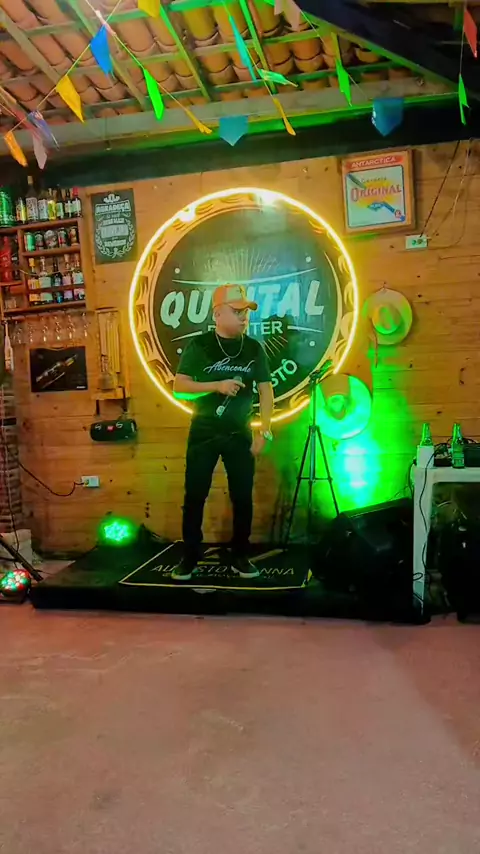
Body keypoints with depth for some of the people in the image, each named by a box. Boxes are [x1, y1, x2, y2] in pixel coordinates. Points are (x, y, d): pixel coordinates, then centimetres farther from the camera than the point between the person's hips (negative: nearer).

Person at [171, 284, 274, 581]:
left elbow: (266, 390, 4)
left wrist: (265, 431, -4)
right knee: (194, 496, 2)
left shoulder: (254, 348, 2)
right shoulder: (199, 345, -5)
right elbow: (179, 387, -9)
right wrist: (217, 385, -21)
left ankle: (241, 557, 18)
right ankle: (190, 557, 14)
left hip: (240, 434, 2)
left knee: (243, 496, 5)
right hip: (203, 433, -2)